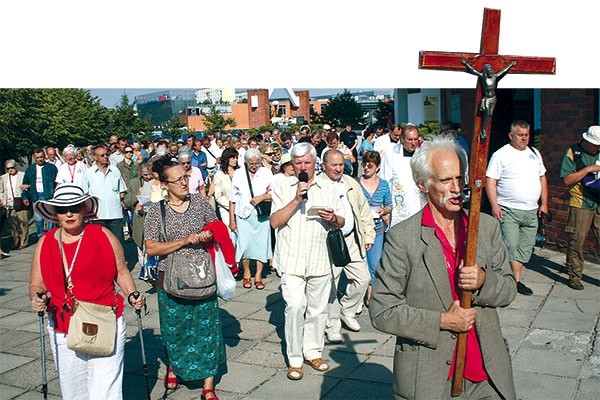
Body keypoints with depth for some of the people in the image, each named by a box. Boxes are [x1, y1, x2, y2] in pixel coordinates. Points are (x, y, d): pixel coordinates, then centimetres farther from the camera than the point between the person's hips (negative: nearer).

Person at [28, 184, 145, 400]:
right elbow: (36, 284, 6)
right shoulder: (45, 243, 3)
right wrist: (37, 298, -16)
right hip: (63, 332, 3)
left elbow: (121, 272, 4)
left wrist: (132, 295, -11)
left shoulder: (104, 236, -3)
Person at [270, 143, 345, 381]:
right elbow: (275, 222, -7)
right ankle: (295, 359, 2)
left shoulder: (328, 188, 10)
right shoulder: (283, 187, 2)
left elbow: (342, 222, 13)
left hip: (320, 260, 3)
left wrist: (333, 218, -10)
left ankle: (313, 352, 26)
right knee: (295, 306, -12)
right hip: (292, 260, -3)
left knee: (318, 308, 9)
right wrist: (296, 199, -16)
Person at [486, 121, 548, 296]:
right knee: (510, 246, -10)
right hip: (508, 211, -6)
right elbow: (490, 181, -8)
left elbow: (542, 178, 20)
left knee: (525, 247, 8)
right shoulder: (500, 155, -4)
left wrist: (544, 203, 13)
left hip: (531, 211, 6)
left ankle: (516, 280, 17)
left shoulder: (535, 154, 14)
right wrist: (494, 206, -17)